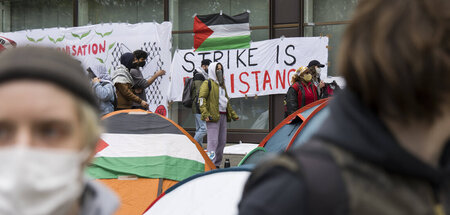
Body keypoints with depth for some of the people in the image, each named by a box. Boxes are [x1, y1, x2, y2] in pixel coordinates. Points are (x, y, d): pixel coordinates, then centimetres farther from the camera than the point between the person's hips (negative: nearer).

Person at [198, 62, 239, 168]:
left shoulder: (222, 84, 23)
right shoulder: (207, 83, -2)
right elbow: (201, 99, -11)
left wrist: (233, 114, 27)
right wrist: (205, 114, -20)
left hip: (223, 115, 8)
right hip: (213, 116, -8)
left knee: (222, 141, 9)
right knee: (213, 140, -13)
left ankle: (217, 164, 17)